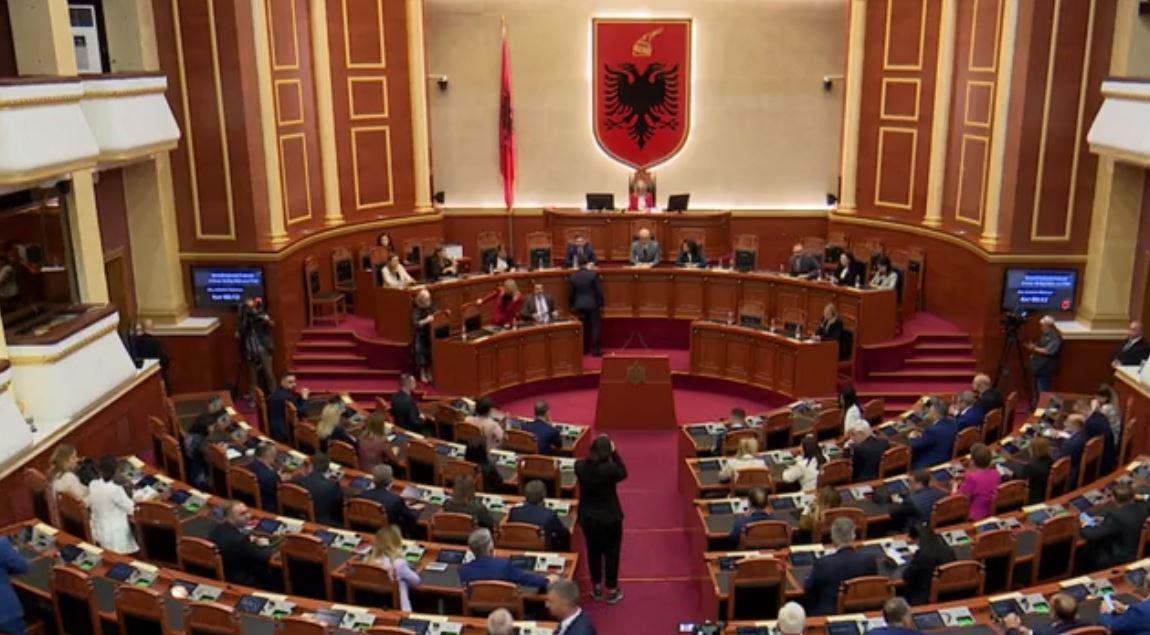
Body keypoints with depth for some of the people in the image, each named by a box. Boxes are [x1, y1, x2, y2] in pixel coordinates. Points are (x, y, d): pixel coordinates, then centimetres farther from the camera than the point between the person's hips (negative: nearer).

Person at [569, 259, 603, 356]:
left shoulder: (573, 276, -1)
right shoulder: (593, 274, -10)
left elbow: (571, 293, 7)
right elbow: (599, 291, -8)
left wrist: (572, 306, 18)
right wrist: (601, 304, 1)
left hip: (579, 305, 3)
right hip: (592, 304, -3)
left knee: (582, 328, 12)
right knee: (595, 326, 2)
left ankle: (584, 349, 16)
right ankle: (596, 350, -2)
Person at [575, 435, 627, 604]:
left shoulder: (580, 466, -13)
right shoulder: (610, 468, -24)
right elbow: (623, 474, -3)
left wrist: (597, 446, 2)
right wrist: (614, 453, -6)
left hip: (587, 516, 4)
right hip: (610, 517, -4)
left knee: (593, 551, 19)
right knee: (611, 553, 12)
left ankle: (596, 588, 31)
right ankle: (612, 591, 21)